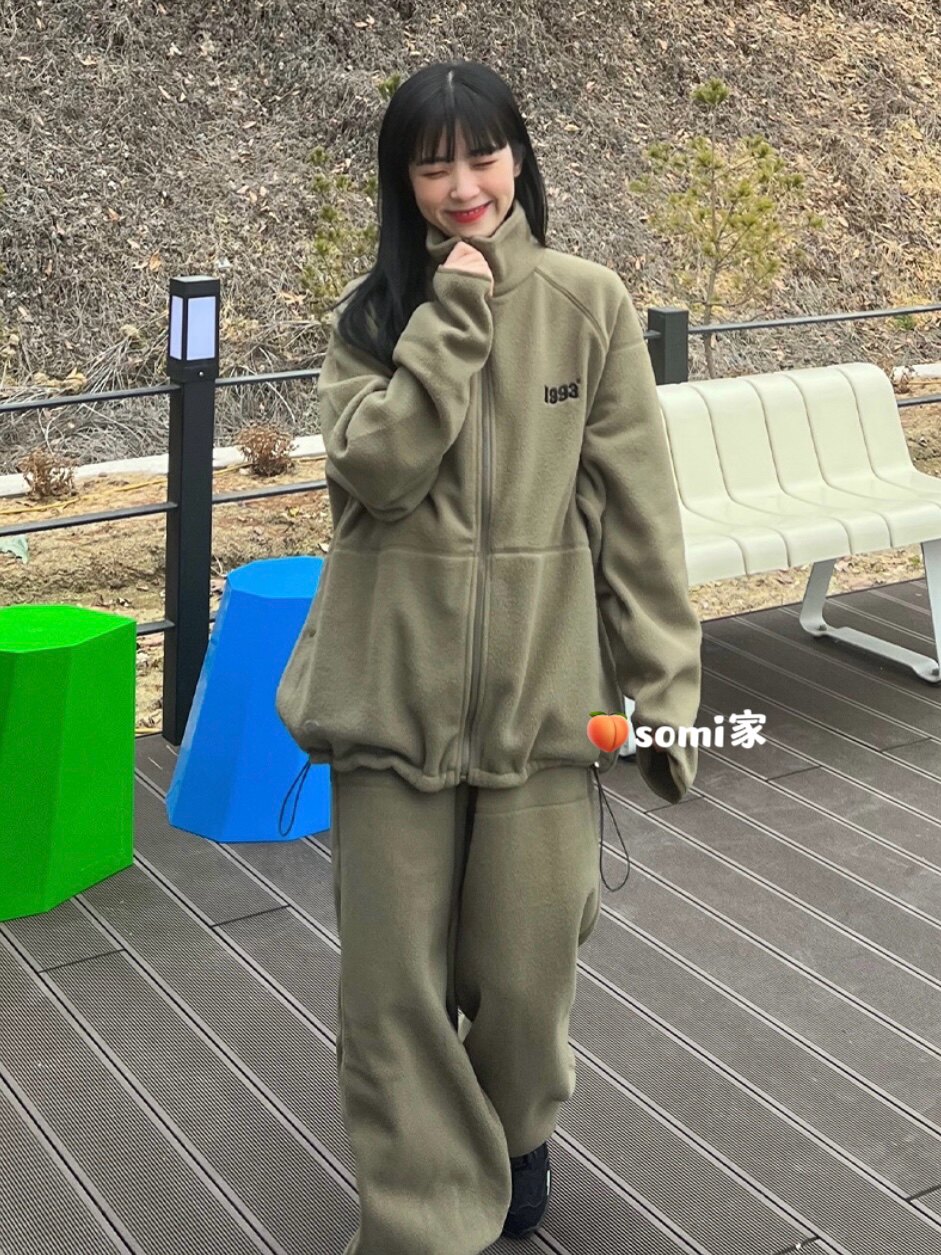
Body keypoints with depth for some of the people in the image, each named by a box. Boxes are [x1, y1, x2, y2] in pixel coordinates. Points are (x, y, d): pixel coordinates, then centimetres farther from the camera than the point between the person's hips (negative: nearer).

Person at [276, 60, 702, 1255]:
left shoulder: (588, 304, -1)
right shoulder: (373, 311, 3)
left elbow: (638, 507, -2)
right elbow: (373, 464, -14)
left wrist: (662, 683, -4)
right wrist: (452, 308, -15)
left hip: (541, 687, -1)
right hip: (394, 691, 1)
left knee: (526, 970, 10)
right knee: (394, 983, 5)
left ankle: (517, 1133, 44)